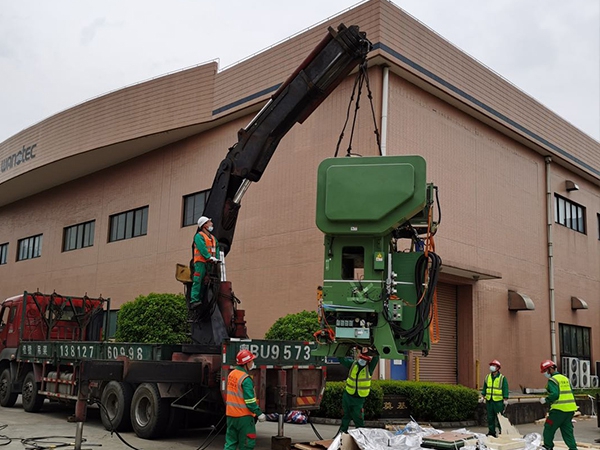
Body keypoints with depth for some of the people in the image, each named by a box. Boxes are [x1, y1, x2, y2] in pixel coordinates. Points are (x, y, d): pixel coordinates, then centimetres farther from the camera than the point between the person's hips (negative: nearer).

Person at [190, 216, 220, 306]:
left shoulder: (213, 238, 24)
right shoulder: (199, 236, 0)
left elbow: (217, 249, 13)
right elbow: (202, 248, -14)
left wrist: (216, 258, -5)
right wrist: (209, 257, -23)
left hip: (210, 263, 7)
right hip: (200, 262, -7)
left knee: (205, 282, 4)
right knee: (198, 280, -13)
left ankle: (202, 299, 6)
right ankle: (194, 300, -17)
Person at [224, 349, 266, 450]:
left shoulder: (231, 374, 7)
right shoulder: (246, 379, -19)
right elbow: (250, 401, -20)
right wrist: (259, 414, -12)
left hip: (230, 415, 8)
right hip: (243, 416, -8)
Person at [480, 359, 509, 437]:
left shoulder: (502, 378, -3)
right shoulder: (487, 377, 12)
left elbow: (505, 389, -5)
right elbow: (484, 388, 19)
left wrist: (505, 400, -10)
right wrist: (483, 396, 13)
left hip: (498, 401, -5)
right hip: (489, 401, 5)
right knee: (490, 417, 7)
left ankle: (502, 431, 5)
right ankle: (491, 431, 15)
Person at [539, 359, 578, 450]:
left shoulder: (552, 380, -10)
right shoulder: (565, 378, 16)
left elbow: (555, 394, -21)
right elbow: (571, 393, 19)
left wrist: (546, 400, -7)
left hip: (559, 409, -8)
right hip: (570, 409, 8)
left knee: (549, 428, 5)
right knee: (567, 431, 12)